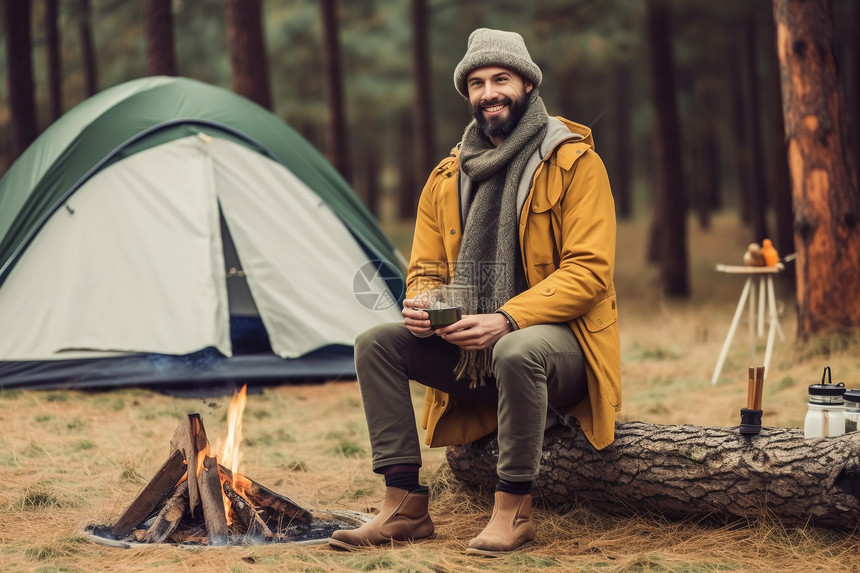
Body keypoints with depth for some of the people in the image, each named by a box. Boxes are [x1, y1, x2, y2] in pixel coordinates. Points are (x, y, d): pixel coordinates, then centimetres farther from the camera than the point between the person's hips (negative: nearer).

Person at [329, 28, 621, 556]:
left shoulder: (574, 161, -7)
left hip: (561, 341, -6)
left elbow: (588, 272, -15)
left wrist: (506, 320, -27)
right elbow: (426, 268, 15)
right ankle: (406, 507, -9)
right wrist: (421, 304, -12)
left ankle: (514, 510, -22)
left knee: (517, 352, -39)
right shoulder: (448, 177, 11)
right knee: (377, 343, -11)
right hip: (470, 351, 6)